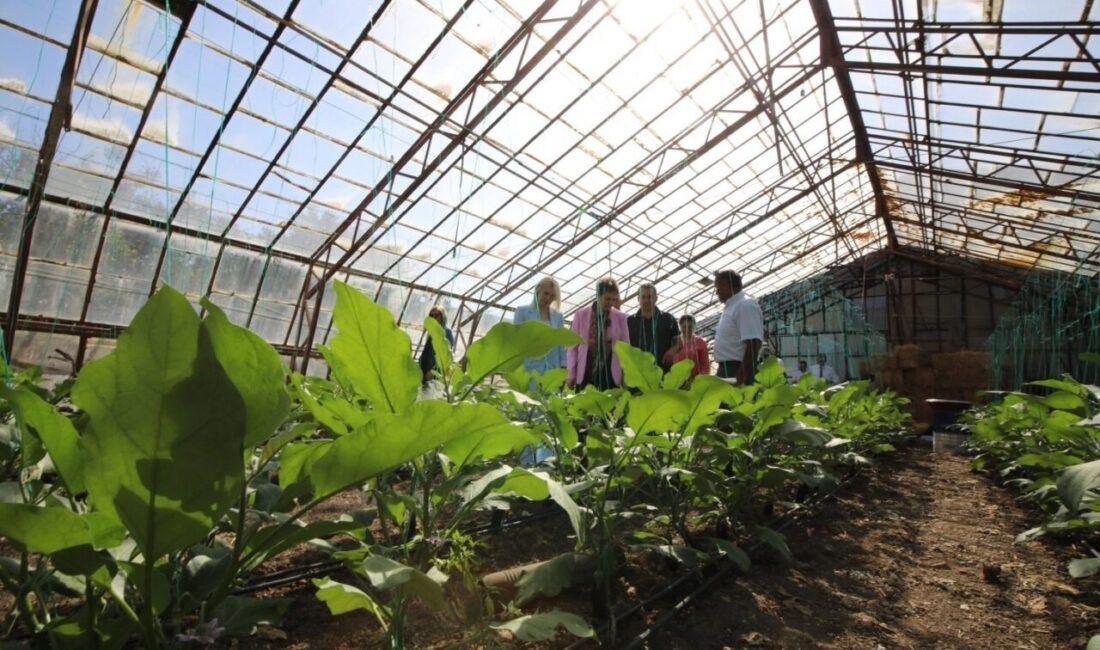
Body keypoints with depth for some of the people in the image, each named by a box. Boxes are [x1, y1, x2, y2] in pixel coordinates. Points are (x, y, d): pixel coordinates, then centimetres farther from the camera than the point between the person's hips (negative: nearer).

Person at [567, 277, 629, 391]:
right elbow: (573, 346, 3)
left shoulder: (620, 317, 3)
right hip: (585, 375, 0)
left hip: (611, 376, 1)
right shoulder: (581, 314, 1)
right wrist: (571, 375, 1)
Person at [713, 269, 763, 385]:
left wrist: (743, 378, -24)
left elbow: (753, 344, -21)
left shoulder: (745, 305, -13)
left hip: (738, 370, -10)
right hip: (727, 369, 10)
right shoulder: (731, 307, 17)